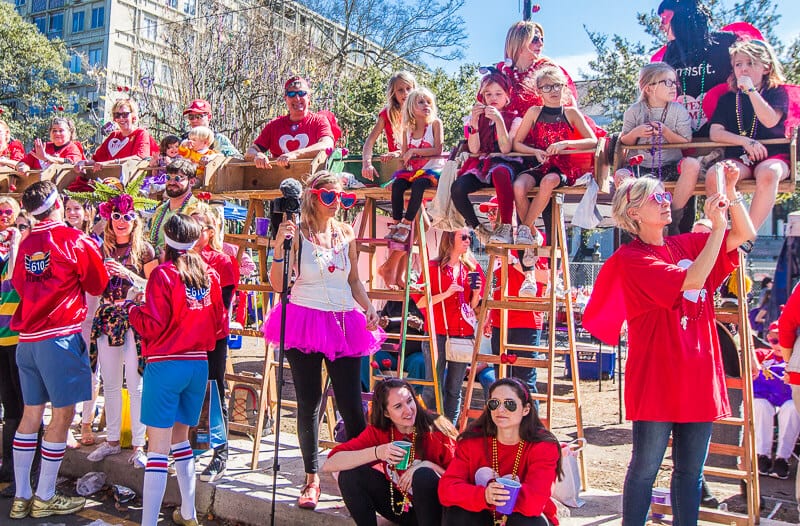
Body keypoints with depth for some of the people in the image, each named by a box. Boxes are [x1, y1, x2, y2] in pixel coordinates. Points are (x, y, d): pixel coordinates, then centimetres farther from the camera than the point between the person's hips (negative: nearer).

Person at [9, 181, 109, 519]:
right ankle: (45, 498, 8)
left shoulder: (26, 244, 8)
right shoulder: (76, 240, -8)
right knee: (62, 414, 2)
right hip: (60, 336, -6)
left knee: (31, 413, 13)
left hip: (27, 337, 6)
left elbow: (18, 284, 19)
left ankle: (21, 497, 18)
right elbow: (98, 286, 3)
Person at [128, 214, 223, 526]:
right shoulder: (210, 275, 5)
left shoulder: (163, 274, -9)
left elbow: (153, 326, -11)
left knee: (158, 447, -5)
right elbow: (218, 323, 10)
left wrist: (132, 308, 6)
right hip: (198, 365, 6)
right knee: (180, 438, 20)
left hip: (165, 365, -5)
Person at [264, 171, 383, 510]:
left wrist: (369, 308, 2)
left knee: (351, 405, 1)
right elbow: (278, 285, -6)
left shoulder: (346, 233, 9)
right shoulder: (297, 233, -4)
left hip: (344, 323, 3)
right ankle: (312, 478, 20)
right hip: (305, 321, -3)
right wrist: (279, 247, -19)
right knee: (309, 404, 7)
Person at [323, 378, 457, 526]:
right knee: (350, 474, -15)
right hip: (398, 506, 3)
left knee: (424, 475, -33)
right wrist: (377, 452, -31)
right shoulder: (378, 431, -11)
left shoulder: (436, 430, -18)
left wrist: (428, 466, -30)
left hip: (434, 509, -3)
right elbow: (328, 465, -19)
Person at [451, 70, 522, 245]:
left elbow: (506, 149, -8)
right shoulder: (480, 118, 17)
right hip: (481, 166, 3)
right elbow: (474, 149, 2)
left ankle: (505, 229, -36)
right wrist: (474, 122, -9)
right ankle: (479, 229, -6)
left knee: (499, 172, -42)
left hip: (505, 164, -3)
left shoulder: (515, 119, 9)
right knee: (457, 188, -28)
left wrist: (499, 121, -17)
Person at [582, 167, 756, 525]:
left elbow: (745, 234, 13)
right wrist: (717, 225, -16)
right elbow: (691, 280, -19)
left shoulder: (686, 245, 12)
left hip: (698, 375, 6)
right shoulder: (631, 257, -8)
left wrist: (731, 191, 1)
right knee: (645, 469, 1)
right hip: (656, 378, -6)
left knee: (691, 470, 12)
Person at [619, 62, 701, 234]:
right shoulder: (634, 111, 2)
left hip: (670, 166, 1)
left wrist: (666, 132, -14)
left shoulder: (679, 110, 3)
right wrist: (635, 133, -13)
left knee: (692, 165, -32)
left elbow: (686, 142, 2)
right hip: (641, 166, -1)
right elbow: (624, 142, 9)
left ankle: (673, 221, -17)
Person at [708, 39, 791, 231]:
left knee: (768, 174, -39)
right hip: (739, 159, 2)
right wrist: (745, 141, -12)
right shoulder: (727, 99, 16)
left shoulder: (777, 92, 10)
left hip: (772, 156, -2)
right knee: (713, 174, -32)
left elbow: (770, 121, -11)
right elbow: (715, 133, 3)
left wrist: (750, 90, -9)